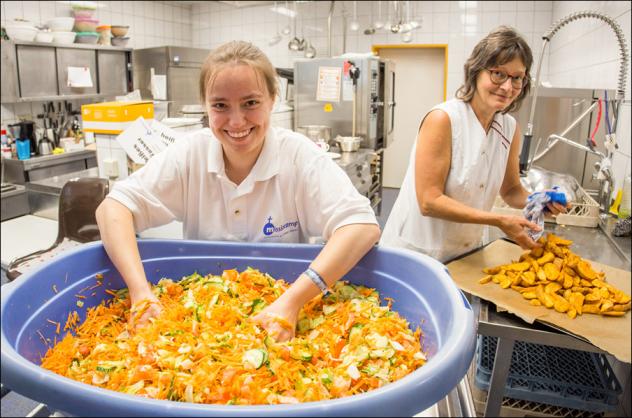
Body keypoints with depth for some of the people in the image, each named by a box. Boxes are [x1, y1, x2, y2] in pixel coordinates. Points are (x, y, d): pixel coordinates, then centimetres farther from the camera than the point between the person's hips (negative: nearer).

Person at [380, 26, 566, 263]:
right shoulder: (442, 119, -20)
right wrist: (499, 221, -25)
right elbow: (429, 202, -23)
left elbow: (511, 191, 11)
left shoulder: (510, 128, -1)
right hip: (416, 253, -6)